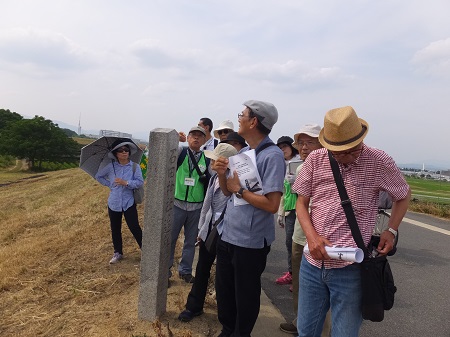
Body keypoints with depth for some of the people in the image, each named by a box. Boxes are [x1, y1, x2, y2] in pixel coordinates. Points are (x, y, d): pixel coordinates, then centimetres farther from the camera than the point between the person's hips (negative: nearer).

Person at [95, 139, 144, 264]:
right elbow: (98, 176, 12)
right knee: (115, 229, 13)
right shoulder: (110, 166, -1)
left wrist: (126, 183, -25)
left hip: (129, 203, -3)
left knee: (134, 228, -2)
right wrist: (109, 184, 2)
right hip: (114, 203, 3)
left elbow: (140, 182, -14)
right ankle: (118, 253, 30)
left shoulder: (135, 166, -7)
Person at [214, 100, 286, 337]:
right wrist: (222, 174, -8)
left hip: (250, 241, -8)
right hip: (227, 234, 8)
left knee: (245, 295, 12)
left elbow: (272, 205, -24)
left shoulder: (272, 156, -17)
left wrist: (239, 189, -16)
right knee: (223, 289, 21)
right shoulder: (243, 152, 8)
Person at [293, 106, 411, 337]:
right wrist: (312, 236, -12)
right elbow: (301, 203, 5)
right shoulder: (315, 160, -2)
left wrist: (391, 231, -4)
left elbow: (403, 195, 10)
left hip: (350, 268, -2)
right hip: (312, 263, 3)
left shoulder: (379, 162, -7)